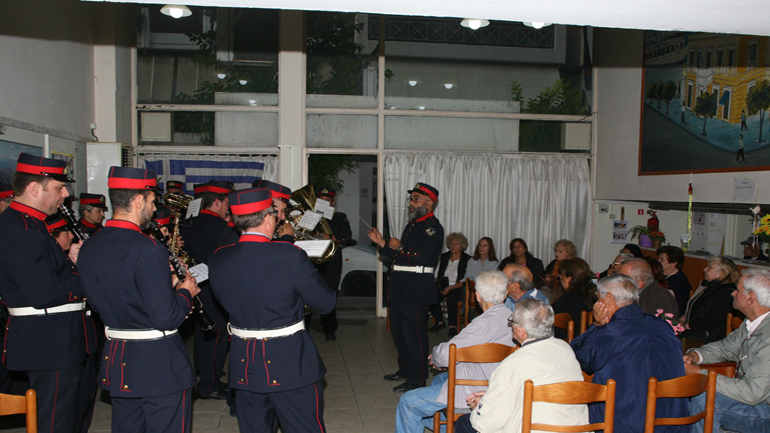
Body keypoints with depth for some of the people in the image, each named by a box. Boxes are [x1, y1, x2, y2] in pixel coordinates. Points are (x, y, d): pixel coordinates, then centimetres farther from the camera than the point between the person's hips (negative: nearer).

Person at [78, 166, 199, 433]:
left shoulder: (89, 248, 2)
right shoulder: (148, 250, -23)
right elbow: (166, 318, -24)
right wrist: (185, 292, -3)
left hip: (115, 362, 8)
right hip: (159, 365, -8)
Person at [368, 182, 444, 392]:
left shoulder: (432, 227, -12)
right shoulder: (413, 224, 18)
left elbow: (422, 257, -24)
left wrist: (399, 247, -15)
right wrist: (382, 242, 11)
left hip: (417, 288, -10)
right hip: (401, 287, 10)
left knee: (414, 332, -3)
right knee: (398, 328, 18)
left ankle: (417, 379, 8)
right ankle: (405, 369, 33)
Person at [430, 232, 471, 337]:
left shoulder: (467, 260, 3)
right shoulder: (444, 257, 17)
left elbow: (465, 280, -4)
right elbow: (437, 274, 19)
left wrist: (450, 288, -16)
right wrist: (438, 285, -1)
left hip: (457, 288, -4)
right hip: (442, 286, 4)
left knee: (451, 297, -36)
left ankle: (453, 327, -32)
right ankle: (440, 322, -8)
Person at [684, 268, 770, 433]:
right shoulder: (751, 323, 1)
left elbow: (752, 392, -32)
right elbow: (725, 347, 17)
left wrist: (701, 374, -26)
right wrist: (696, 354, -4)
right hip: (752, 394, 9)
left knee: (704, 399, -27)